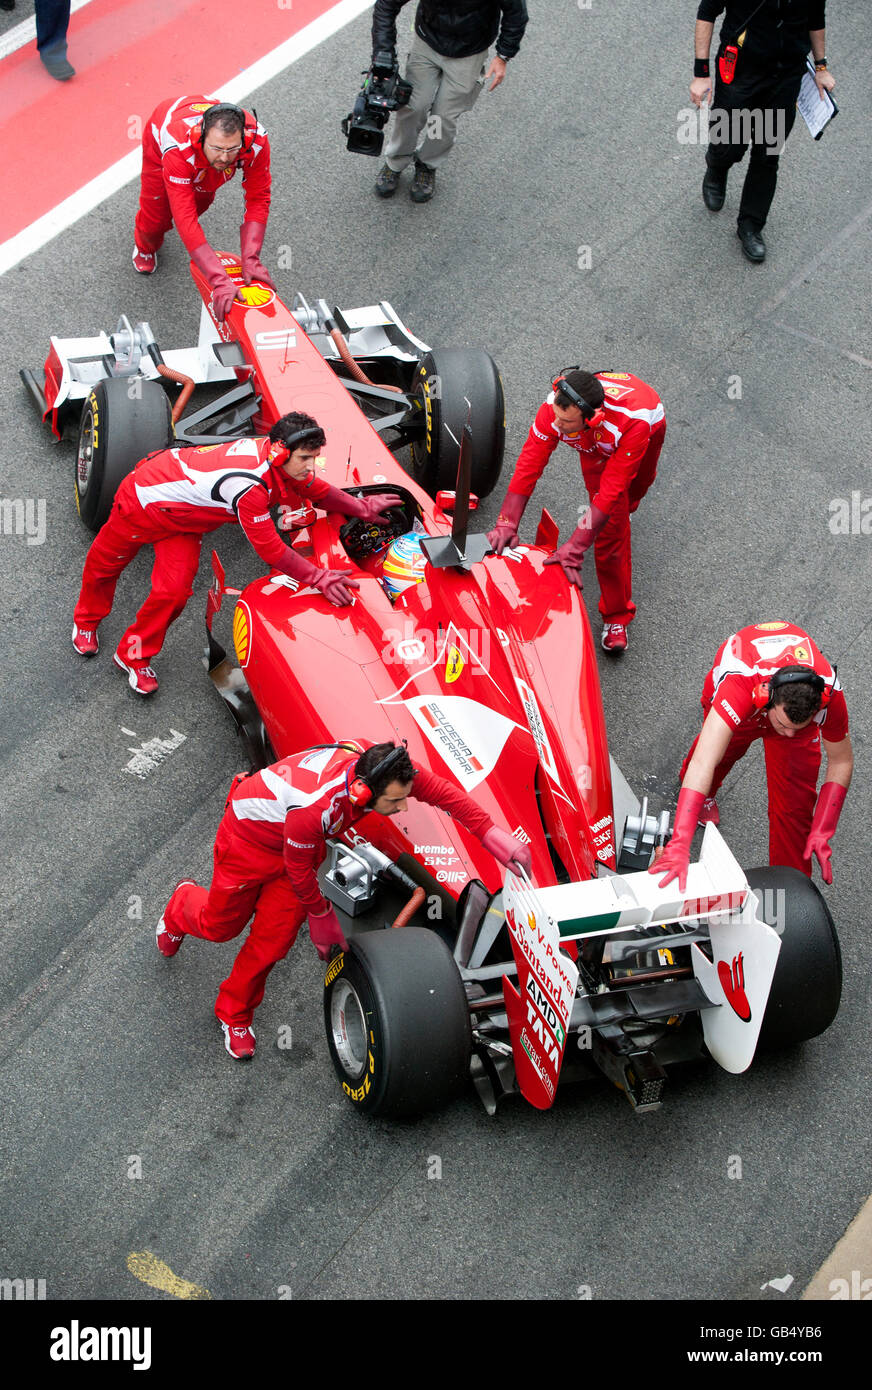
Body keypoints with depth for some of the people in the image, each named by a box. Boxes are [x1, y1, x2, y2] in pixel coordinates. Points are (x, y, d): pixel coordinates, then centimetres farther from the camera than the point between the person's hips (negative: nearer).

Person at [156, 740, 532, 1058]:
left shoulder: (386, 770, -30)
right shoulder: (315, 807, -46)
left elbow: (444, 793, -14)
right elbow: (298, 871, -27)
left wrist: (493, 836, -15)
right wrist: (321, 915, -9)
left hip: (304, 841, 5)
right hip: (250, 836, -5)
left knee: (275, 938, 2)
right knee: (221, 925, 16)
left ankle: (234, 1011, 26)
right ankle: (182, 907, 52)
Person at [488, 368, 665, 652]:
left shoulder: (634, 422, -51)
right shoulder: (555, 408, -43)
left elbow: (611, 489, -50)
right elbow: (528, 464, -37)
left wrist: (575, 547, -53)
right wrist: (506, 523, -44)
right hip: (596, 447, 2)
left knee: (634, 489, 29)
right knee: (610, 533, -5)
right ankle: (616, 614, 10)